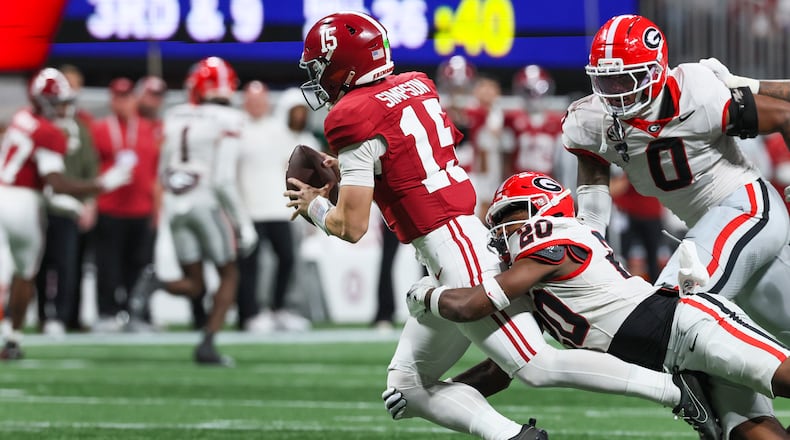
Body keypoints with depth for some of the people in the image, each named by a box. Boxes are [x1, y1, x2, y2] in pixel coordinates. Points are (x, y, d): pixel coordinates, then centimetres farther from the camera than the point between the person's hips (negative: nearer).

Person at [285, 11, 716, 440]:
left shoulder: (353, 119, -12)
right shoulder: (415, 86, 13)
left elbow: (352, 227, -11)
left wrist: (314, 205, 8)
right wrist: (346, 172, 24)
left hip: (454, 256, -10)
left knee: (536, 365, -12)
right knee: (408, 386, 12)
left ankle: (672, 387, -10)